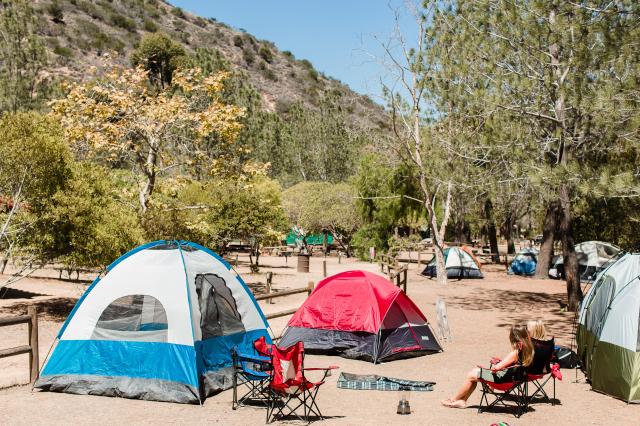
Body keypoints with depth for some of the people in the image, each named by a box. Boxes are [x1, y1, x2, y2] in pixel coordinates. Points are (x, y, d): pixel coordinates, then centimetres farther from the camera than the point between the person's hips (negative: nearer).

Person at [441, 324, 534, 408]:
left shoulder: (515, 353, -29)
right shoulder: (527, 350, -4)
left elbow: (497, 367, -31)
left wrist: (493, 368, -10)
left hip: (501, 377, -9)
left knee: (471, 375, 5)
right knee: (475, 371, 19)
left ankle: (454, 400, 24)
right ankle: (462, 401, 23)